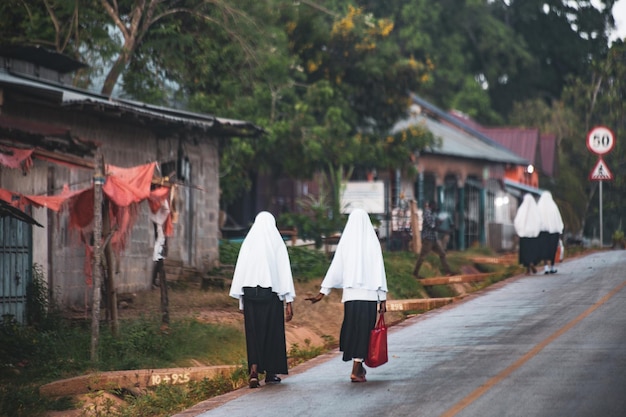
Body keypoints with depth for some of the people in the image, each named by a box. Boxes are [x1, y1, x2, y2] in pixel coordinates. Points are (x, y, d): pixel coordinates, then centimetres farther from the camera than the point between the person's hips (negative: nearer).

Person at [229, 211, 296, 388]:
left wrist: (241, 302, 8)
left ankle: (254, 371, -13)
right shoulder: (277, 244, -3)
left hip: (250, 293, 1)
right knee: (272, 332, 12)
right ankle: (270, 372, 20)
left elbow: (240, 272, 2)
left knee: (253, 333, 3)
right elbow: (285, 272, -6)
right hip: (271, 293, -1)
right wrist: (288, 302, -3)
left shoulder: (248, 243, 2)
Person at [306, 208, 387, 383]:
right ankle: (356, 370, -2)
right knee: (363, 331, 2)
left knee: (351, 328, 16)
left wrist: (322, 293, 6)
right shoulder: (372, 243, -3)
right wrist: (383, 299, 0)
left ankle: (358, 367, 23)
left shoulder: (345, 242, 2)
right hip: (369, 295, -2)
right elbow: (379, 271, -4)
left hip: (350, 294, 2)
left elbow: (335, 269, 1)